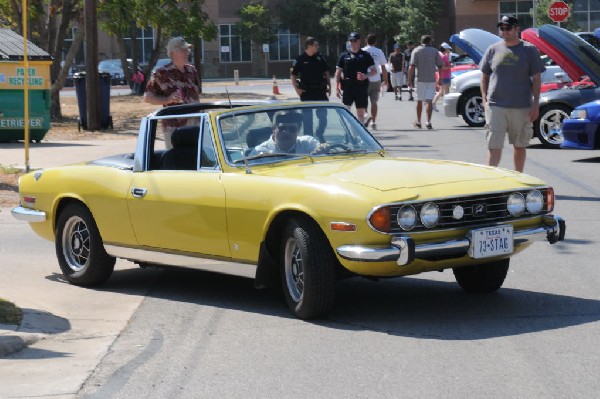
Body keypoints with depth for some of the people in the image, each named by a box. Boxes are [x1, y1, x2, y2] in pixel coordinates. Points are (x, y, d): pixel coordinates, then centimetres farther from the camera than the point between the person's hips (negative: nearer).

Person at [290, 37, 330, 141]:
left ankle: (319, 134, 22)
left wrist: (329, 86, 7)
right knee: (307, 116, 6)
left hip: (320, 90, 3)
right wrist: (296, 88, -10)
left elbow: (326, 72, 12)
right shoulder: (300, 59, -6)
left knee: (323, 114, 3)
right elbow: (293, 75, -2)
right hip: (306, 92, -3)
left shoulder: (320, 57, 4)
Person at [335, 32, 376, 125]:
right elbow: (338, 73, 8)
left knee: (360, 113, 6)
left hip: (361, 87, 0)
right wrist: (337, 87, 0)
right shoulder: (344, 55, 6)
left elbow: (374, 71, 6)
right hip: (347, 87, 0)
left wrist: (366, 76, -14)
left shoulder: (365, 55, 5)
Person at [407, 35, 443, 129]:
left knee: (419, 101, 12)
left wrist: (409, 80, -9)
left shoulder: (416, 51, -1)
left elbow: (412, 67, -10)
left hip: (419, 79, 0)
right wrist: (440, 79, 11)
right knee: (429, 101, -3)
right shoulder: (434, 51, 3)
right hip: (431, 79, 0)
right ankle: (428, 122, -14)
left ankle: (418, 122, 21)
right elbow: (440, 66, 2)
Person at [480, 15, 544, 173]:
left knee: (519, 145, 10)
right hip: (495, 106, 1)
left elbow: (536, 79, 2)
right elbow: (484, 76, 13)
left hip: (522, 107, 0)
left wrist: (536, 105, -4)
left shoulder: (529, 50, 2)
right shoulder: (493, 50, 7)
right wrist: (484, 99, 2)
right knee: (494, 146, -6)